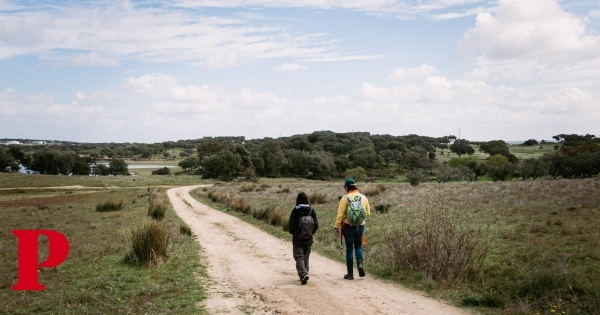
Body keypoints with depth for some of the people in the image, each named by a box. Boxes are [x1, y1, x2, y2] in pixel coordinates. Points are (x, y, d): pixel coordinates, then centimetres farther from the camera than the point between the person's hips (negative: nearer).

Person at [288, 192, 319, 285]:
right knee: (306, 257, 18)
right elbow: (316, 224, -4)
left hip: (297, 238, -3)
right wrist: (311, 232, 12)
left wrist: (293, 233, 10)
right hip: (308, 239, 3)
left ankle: (303, 274, -19)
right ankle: (304, 274, 25)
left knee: (299, 257, 0)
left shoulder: (295, 211, -11)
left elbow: (291, 225, -8)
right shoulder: (311, 210, -3)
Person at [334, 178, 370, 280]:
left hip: (349, 226, -3)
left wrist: (337, 227, -7)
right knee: (358, 246, 22)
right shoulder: (363, 197, 3)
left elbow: (340, 214, -12)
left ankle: (350, 273, 10)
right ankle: (360, 263, -3)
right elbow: (368, 212, 8)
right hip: (360, 226, 3)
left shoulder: (345, 198, -11)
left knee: (349, 249, 5)